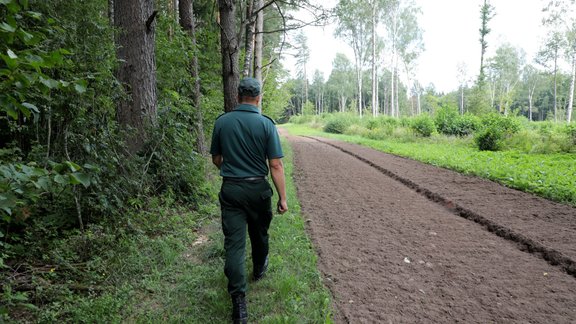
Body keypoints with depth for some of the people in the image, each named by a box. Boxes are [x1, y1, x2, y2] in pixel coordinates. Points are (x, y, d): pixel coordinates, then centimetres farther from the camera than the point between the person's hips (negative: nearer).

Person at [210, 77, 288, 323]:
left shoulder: (221, 122, -1)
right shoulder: (266, 124, -9)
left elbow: (216, 159, 9)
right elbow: (276, 166, -12)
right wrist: (283, 197, -5)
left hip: (230, 189, 1)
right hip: (258, 188, 0)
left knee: (234, 243, 1)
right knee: (259, 234, 23)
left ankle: (239, 302, -3)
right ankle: (259, 270, 49)